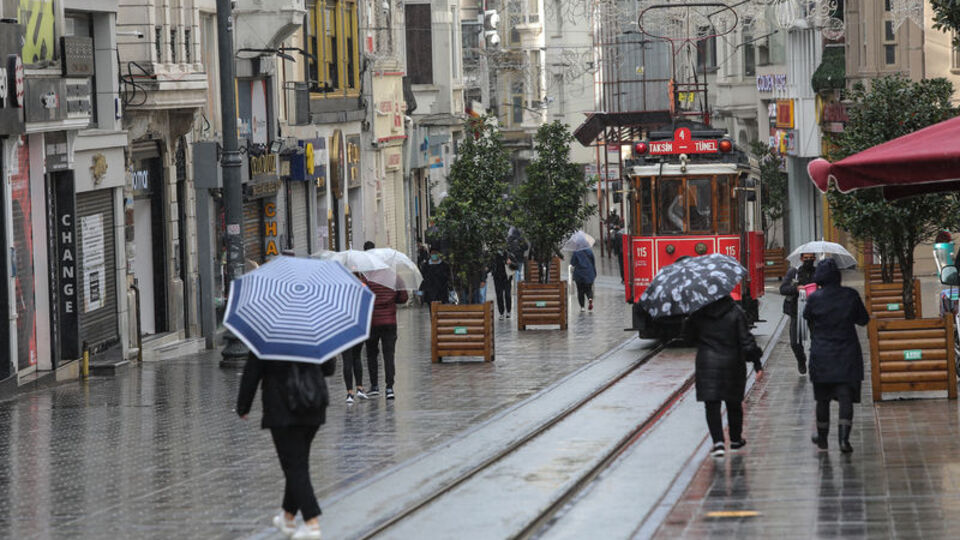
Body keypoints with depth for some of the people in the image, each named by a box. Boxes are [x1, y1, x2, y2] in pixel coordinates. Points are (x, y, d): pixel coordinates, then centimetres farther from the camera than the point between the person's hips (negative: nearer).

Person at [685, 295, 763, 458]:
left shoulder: (699, 313, -4)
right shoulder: (736, 313, -8)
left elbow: (690, 335, 8)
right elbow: (746, 340, -10)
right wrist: (757, 364, -6)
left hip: (707, 364, 0)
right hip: (732, 363, 0)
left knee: (712, 405, 0)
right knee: (734, 402, 17)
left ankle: (718, 442, -15)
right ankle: (735, 439, 30)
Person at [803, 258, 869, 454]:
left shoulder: (814, 298, -9)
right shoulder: (850, 295, -7)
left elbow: (807, 317, 9)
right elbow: (864, 320, 3)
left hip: (821, 355, 0)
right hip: (847, 355, 0)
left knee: (822, 398, 14)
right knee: (846, 397, -1)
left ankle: (822, 437, 25)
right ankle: (843, 437, -15)